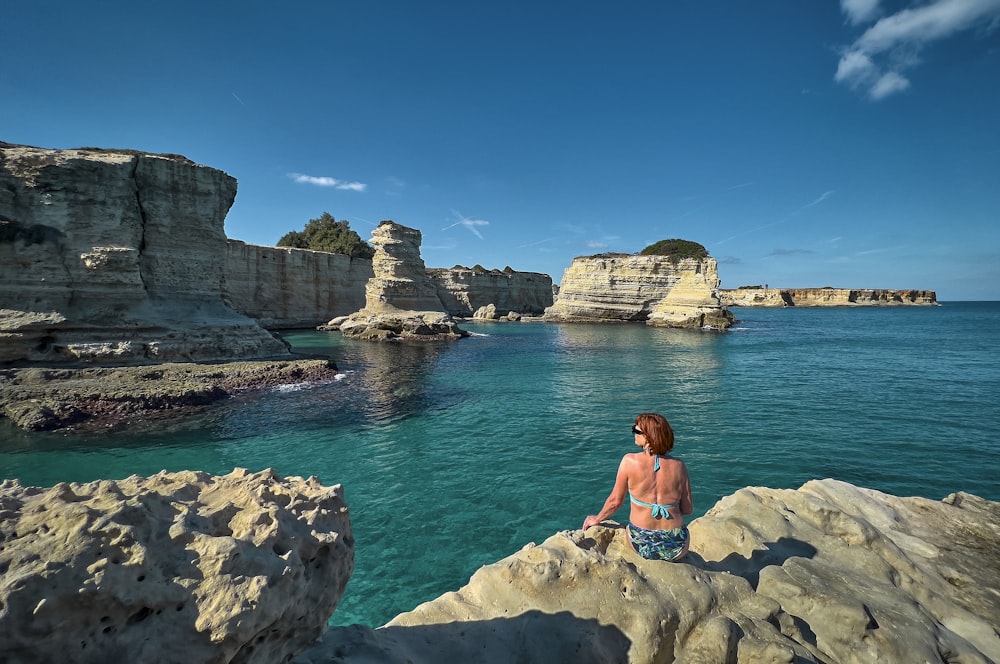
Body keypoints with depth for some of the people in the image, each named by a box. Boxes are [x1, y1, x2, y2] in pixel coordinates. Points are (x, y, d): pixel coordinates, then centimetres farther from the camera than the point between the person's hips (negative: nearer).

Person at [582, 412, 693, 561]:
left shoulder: (630, 461, -14)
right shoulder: (678, 466, -9)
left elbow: (615, 501, -4)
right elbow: (688, 509, 0)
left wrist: (596, 519, 15)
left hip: (641, 545, -1)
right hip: (677, 549, 2)